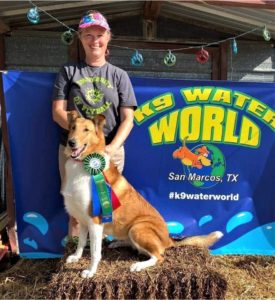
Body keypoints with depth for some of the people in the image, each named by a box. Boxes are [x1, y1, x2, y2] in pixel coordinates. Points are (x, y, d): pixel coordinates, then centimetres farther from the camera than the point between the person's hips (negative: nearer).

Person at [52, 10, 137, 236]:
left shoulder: (119, 75, 8)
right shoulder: (68, 71, 9)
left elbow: (128, 119, 0)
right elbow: (58, 112, 2)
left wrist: (113, 146, -18)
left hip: (110, 151, 0)